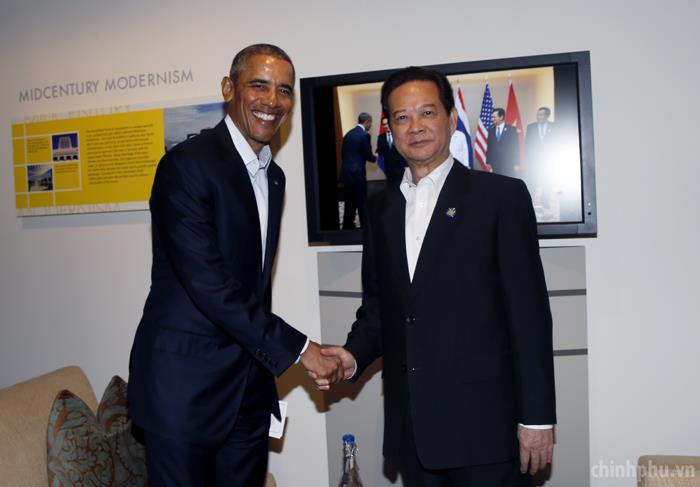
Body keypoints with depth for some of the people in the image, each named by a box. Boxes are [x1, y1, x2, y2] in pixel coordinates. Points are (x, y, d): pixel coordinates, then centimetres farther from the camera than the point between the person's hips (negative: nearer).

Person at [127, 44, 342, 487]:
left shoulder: (274, 177, 11)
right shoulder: (187, 164, -14)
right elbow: (207, 283, -22)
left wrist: (266, 364, 16)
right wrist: (297, 348, -18)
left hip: (251, 388, 7)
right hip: (185, 382, -7)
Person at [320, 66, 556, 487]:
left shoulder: (501, 196, -5)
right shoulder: (382, 208, 11)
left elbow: (529, 312, -8)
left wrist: (537, 417, -10)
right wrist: (354, 356, -3)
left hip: (484, 423, -4)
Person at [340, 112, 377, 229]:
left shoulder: (348, 133, 11)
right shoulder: (364, 135, -11)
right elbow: (368, 156, -8)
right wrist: (375, 158, 12)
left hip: (346, 173, 7)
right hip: (357, 174, -7)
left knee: (349, 203, 13)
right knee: (362, 203, 2)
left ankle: (347, 228, 18)